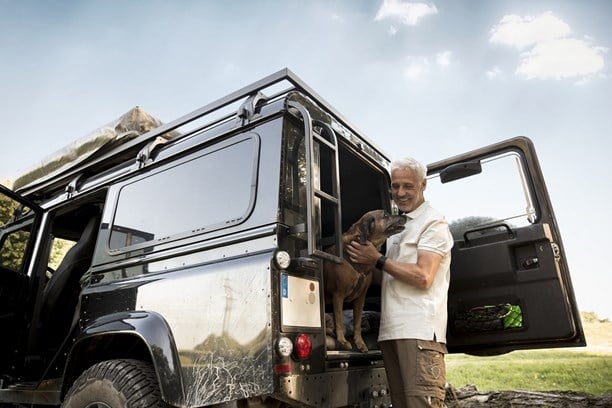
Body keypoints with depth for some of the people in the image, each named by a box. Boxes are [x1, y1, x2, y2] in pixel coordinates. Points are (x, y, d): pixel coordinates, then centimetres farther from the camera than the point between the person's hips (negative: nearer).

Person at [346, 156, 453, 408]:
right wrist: (366, 262, 7)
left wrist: (378, 260, -10)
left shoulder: (434, 222, -3)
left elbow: (423, 277, -15)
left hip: (419, 330, -8)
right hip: (391, 329, 8)